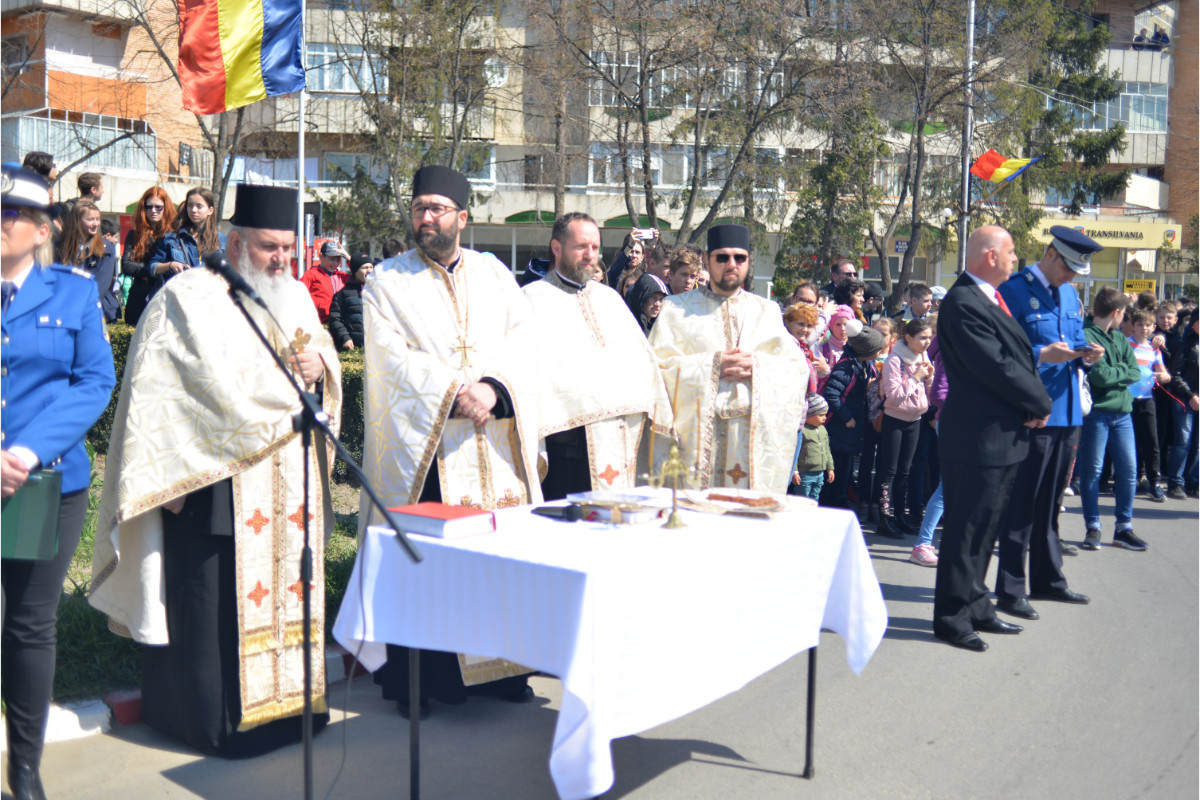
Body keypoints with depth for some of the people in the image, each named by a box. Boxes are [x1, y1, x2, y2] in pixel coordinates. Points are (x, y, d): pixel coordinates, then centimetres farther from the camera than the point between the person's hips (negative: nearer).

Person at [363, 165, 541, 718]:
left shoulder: (495, 275, 14)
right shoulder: (388, 282, 6)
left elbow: (523, 342, 4)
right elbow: (392, 358, -5)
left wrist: (493, 388, -14)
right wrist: (453, 394, -16)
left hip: (495, 441, 3)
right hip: (423, 443, -3)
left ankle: (502, 667, 15)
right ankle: (413, 679, 6)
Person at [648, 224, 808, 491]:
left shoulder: (767, 311, 18)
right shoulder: (677, 308, 10)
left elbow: (797, 367, 9)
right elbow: (659, 365, -2)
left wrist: (758, 367, -9)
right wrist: (712, 366, -12)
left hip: (754, 438, 2)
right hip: (695, 434, -2)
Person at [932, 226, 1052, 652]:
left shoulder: (993, 299, 15)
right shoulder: (962, 303, -18)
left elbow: (1019, 356, 16)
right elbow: (995, 367, -21)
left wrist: (1036, 401, 1)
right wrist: (1040, 404, -9)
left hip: (1003, 438, 10)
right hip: (977, 439, -10)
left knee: (985, 528, 17)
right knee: (966, 531, -3)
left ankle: (975, 608, 28)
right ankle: (952, 618, 6)